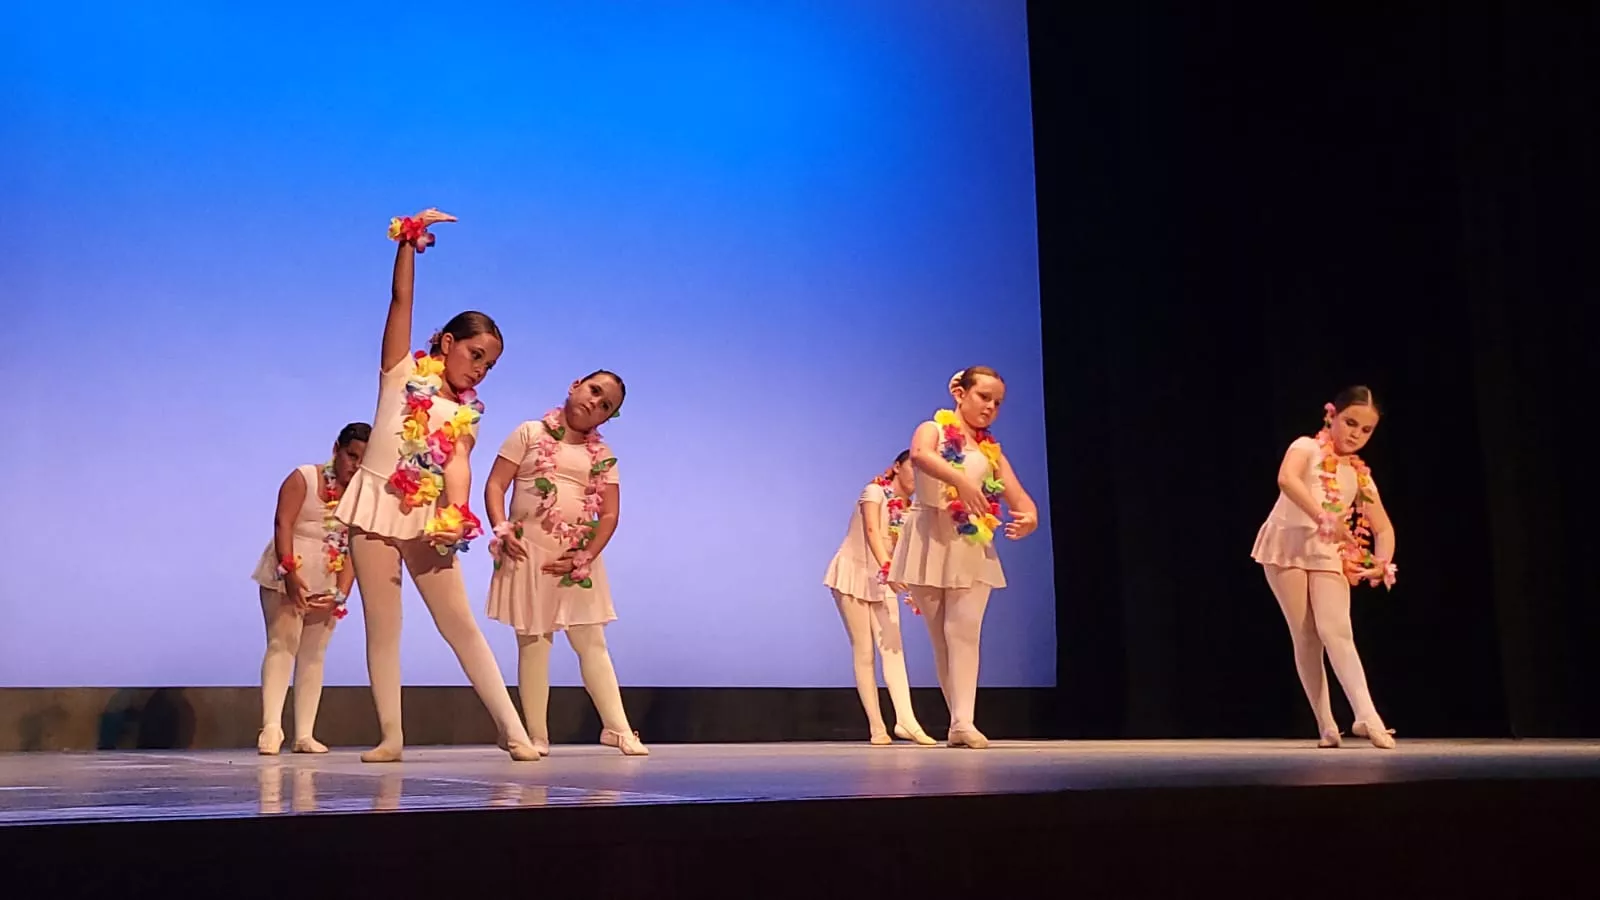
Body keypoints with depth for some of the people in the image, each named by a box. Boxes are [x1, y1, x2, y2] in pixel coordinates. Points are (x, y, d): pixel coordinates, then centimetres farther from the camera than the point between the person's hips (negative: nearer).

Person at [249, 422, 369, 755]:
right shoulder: (304, 478, -5)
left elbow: (355, 550, -3)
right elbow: (283, 524, -14)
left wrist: (340, 593, -14)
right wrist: (290, 572, -24)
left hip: (327, 586, 4)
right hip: (287, 578, -4)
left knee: (314, 654, 5)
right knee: (282, 645, -13)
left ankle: (304, 734, 6)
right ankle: (271, 726, -19)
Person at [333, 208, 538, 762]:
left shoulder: (466, 415, 9)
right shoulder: (403, 371, 4)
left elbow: (458, 465, -8)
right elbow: (402, 298, -4)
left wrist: (456, 515, -26)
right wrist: (411, 239, -12)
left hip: (426, 517, 2)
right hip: (375, 506, -2)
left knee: (461, 624, 1)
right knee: (383, 628, 1)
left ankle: (512, 730, 0)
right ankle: (391, 737, 8)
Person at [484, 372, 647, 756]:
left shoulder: (604, 457, 11)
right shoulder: (530, 434, 4)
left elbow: (610, 514, 4)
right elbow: (495, 484, -1)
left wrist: (585, 557, -10)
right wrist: (501, 530, -16)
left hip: (577, 560, 3)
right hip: (529, 553, -3)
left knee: (592, 643, 4)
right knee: (534, 644, 1)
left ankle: (618, 728, 5)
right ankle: (537, 736, 6)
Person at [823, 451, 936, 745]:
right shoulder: (875, 491, -9)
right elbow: (872, 533, -24)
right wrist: (887, 569, -38)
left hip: (883, 582, 6)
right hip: (853, 575, -6)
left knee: (893, 648, -9)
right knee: (864, 653, -5)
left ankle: (906, 721, -19)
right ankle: (877, 728, -4)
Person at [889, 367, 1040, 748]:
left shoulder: (992, 452, 14)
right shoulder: (933, 430, 2)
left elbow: (1020, 499, 8)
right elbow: (919, 455, -24)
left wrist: (1028, 518, -17)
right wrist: (961, 480, -40)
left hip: (973, 547, 2)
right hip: (930, 542, -2)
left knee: (965, 631, -12)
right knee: (941, 637, 3)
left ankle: (963, 722, -19)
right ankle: (959, 720, 10)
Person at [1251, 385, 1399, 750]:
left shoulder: (1361, 476, 14)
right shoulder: (1307, 448, -1)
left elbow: (1384, 528, 13)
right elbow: (1286, 479, -24)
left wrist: (1383, 562, -9)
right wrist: (1323, 517, -35)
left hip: (1330, 555, 3)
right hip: (1288, 546, -3)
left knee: (1336, 630, -17)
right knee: (1306, 638, -3)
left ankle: (1366, 716, -26)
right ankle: (1327, 725, 3)